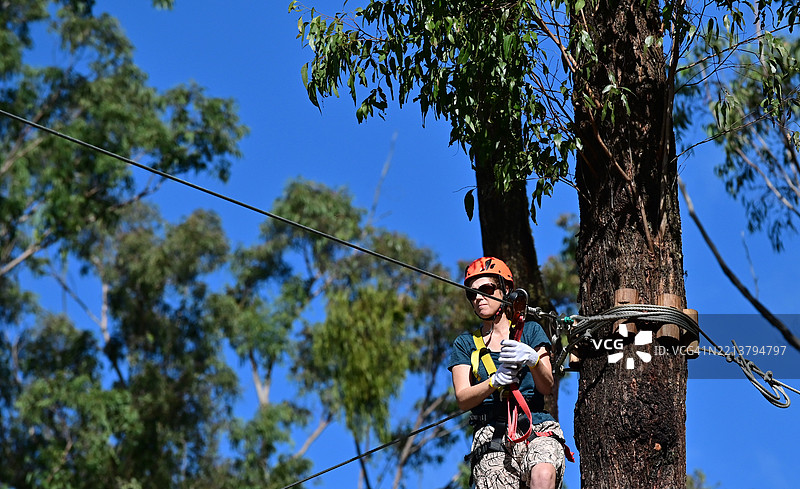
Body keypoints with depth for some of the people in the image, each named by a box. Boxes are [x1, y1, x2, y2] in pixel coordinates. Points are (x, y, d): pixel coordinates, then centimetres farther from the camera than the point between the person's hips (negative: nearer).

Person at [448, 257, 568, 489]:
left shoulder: (530, 331, 13)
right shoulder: (465, 344, 15)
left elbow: (546, 387, 0)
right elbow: (463, 399, 1)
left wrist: (532, 360, -22)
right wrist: (496, 381, -20)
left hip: (538, 428, -1)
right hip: (491, 435, 1)